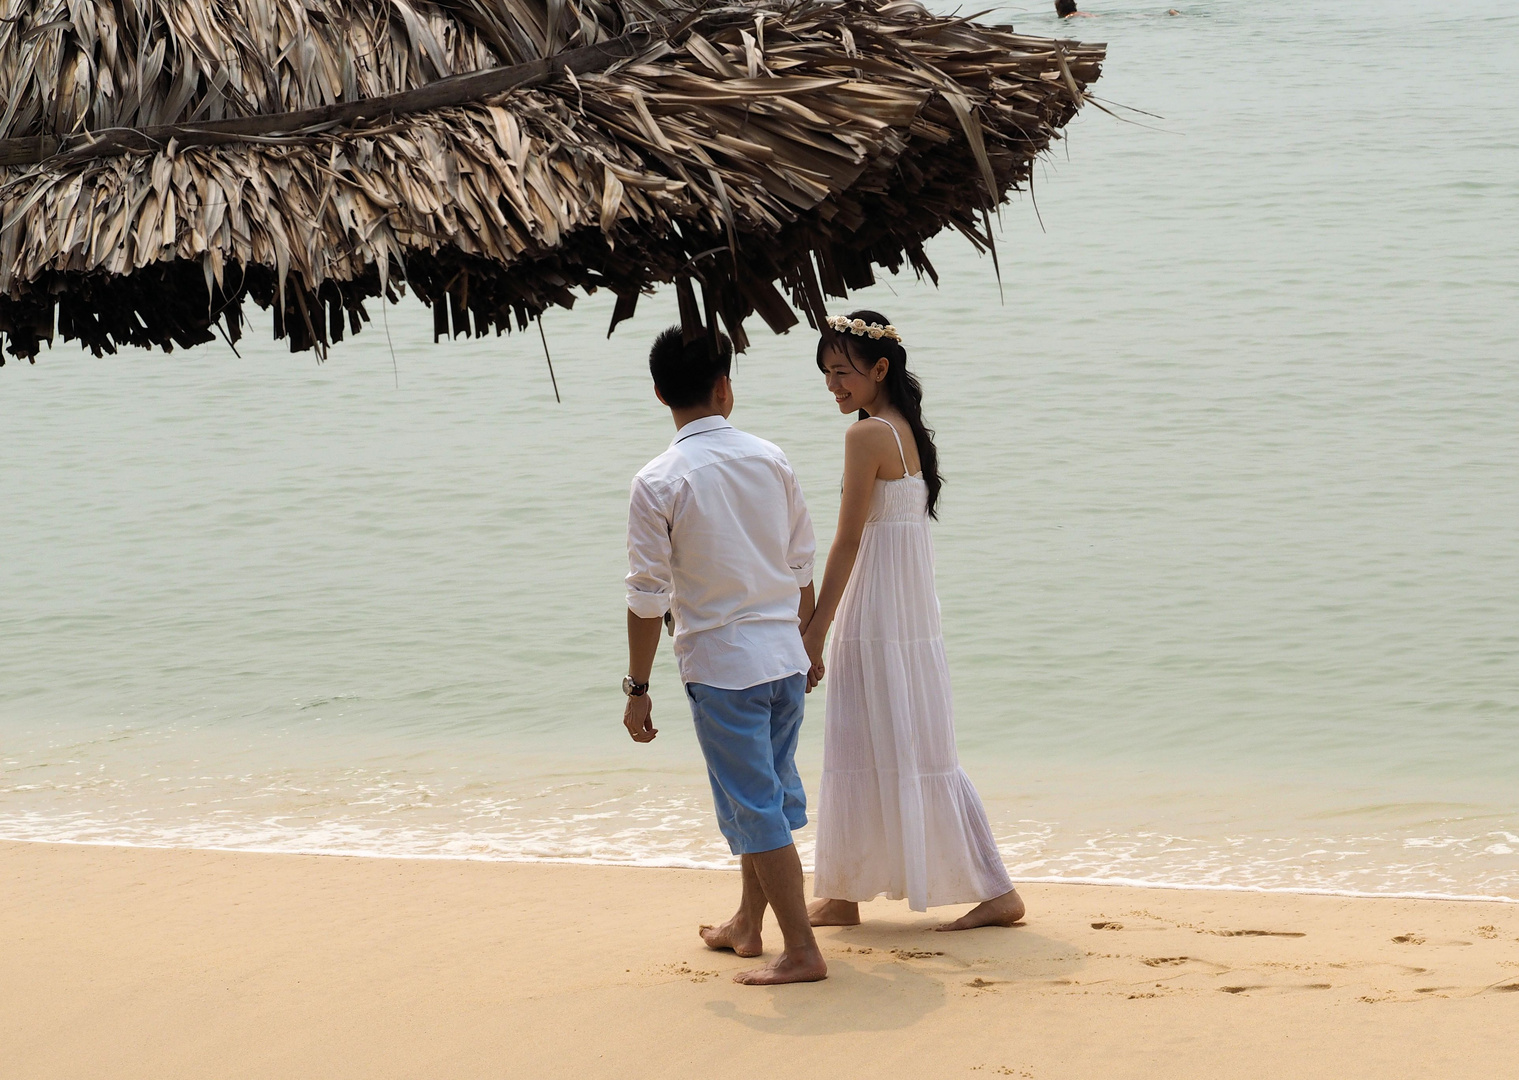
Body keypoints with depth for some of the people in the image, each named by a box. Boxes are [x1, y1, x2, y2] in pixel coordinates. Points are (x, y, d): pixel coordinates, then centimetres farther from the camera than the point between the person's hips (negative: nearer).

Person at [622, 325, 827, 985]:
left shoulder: (658, 483, -13)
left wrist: (637, 689, -3)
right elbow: (802, 566, 10)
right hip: (785, 656, 5)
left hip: (721, 664, -5)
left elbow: (648, 598, -11)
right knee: (770, 795, 19)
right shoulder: (770, 460, 2)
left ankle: (802, 953, -1)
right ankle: (747, 925, 33)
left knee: (757, 810, -1)